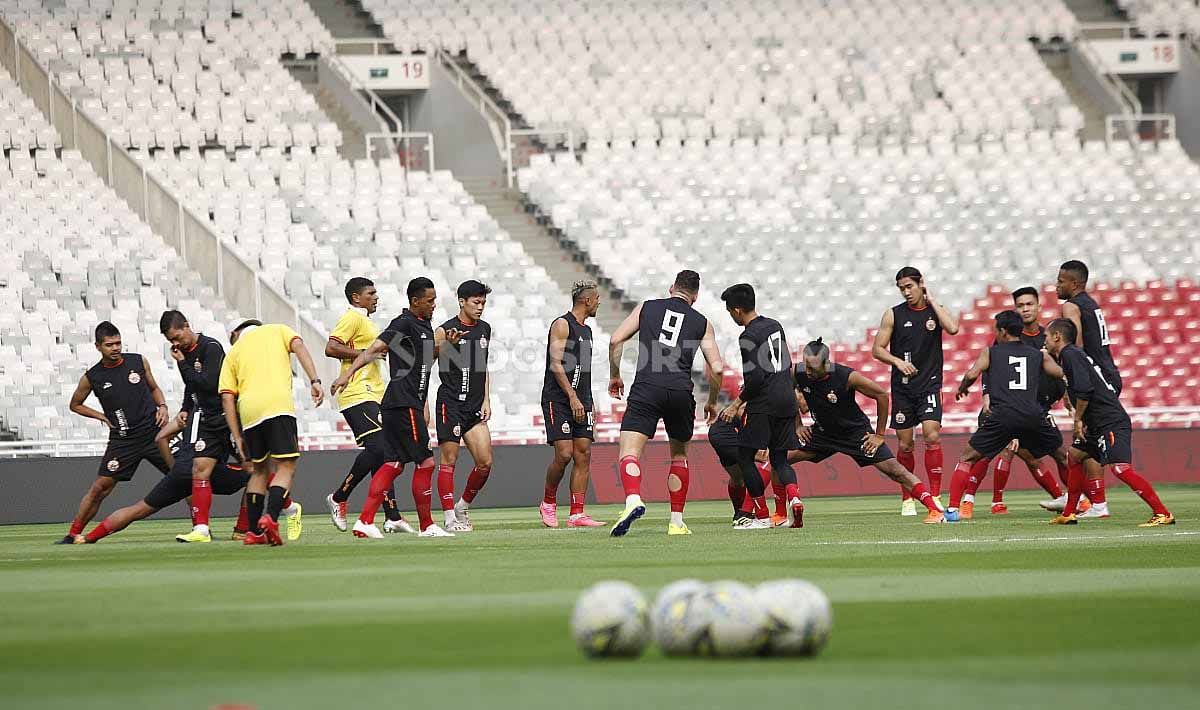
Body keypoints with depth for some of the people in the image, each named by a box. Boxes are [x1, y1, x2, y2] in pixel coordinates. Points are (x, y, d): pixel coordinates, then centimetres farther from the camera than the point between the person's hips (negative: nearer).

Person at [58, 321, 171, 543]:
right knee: (100, 487, -6)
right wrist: (102, 416, 2)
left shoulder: (138, 362, 3)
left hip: (153, 432, 1)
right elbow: (75, 404, 15)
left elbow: (154, 388, 19)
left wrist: (162, 406, 0)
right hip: (123, 439, -1)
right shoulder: (92, 377, -1)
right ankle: (72, 535, 1)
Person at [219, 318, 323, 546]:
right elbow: (298, 346, 2)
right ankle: (271, 518, -23)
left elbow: (227, 398, 15)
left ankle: (254, 532, 14)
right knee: (286, 467, -2)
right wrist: (314, 381, -5)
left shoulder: (233, 353, 26)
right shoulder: (276, 330, 24)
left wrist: (238, 438, 15)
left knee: (259, 471, 18)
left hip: (248, 412, 3)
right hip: (278, 405, -3)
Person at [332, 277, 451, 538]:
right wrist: (348, 373, -29)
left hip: (412, 403, 10)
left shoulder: (424, 325, 18)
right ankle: (426, 526, 3)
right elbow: (374, 349, -20)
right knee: (425, 462, -5)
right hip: (403, 404, -10)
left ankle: (365, 521, 4)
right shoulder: (404, 324, -11)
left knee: (396, 463, 7)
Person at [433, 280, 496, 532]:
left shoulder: (484, 329, 12)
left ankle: (463, 506, 18)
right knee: (448, 461, -3)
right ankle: (450, 519, 1)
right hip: (450, 404, -6)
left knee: (485, 462, -1)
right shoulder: (445, 331, -8)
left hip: (475, 407, 6)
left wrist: (486, 400, 13)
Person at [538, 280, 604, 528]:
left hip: (580, 401, 8)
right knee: (564, 454, -13)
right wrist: (572, 397, -21)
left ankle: (577, 514, -3)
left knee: (583, 455, -2)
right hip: (558, 399, -8)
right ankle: (548, 503, 8)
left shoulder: (586, 330, 19)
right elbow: (556, 364, -15)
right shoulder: (562, 325, -7)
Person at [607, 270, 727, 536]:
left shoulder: (647, 307, 15)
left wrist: (614, 375, 19)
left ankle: (633, 500, -37)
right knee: (679, 455, 22)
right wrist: (712, 402, 25)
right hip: (681, 392, 2)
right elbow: (717, 368, 9)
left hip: (646, 388, -2)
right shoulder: (701, 323, 16)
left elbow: (616, 340, 6)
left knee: (629, 453, -8)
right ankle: (676, 522, 20)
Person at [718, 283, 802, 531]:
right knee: (780, 459, 13)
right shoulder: (775, 326, 14)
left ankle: (762, 516, 2)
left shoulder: (748, 338, -12)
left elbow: (755, 378, -19)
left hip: (763, 404, -8)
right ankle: (794, 497, -16)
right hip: (787, 399, 8)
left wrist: (737, 404, -6)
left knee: (745, 457, 4)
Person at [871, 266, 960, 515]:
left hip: (929, 385, -1)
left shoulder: (936, 310, 2)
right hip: (902, 387, 1)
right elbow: (877, 349, 2)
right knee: (906, 444, 4)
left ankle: (935, 495, -14)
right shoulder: (893, 315, 2)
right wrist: (897, 361, -16)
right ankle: (906, 499, 18)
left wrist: (931, 301, -11)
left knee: (932, 435, -17)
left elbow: (952, 328, -19)